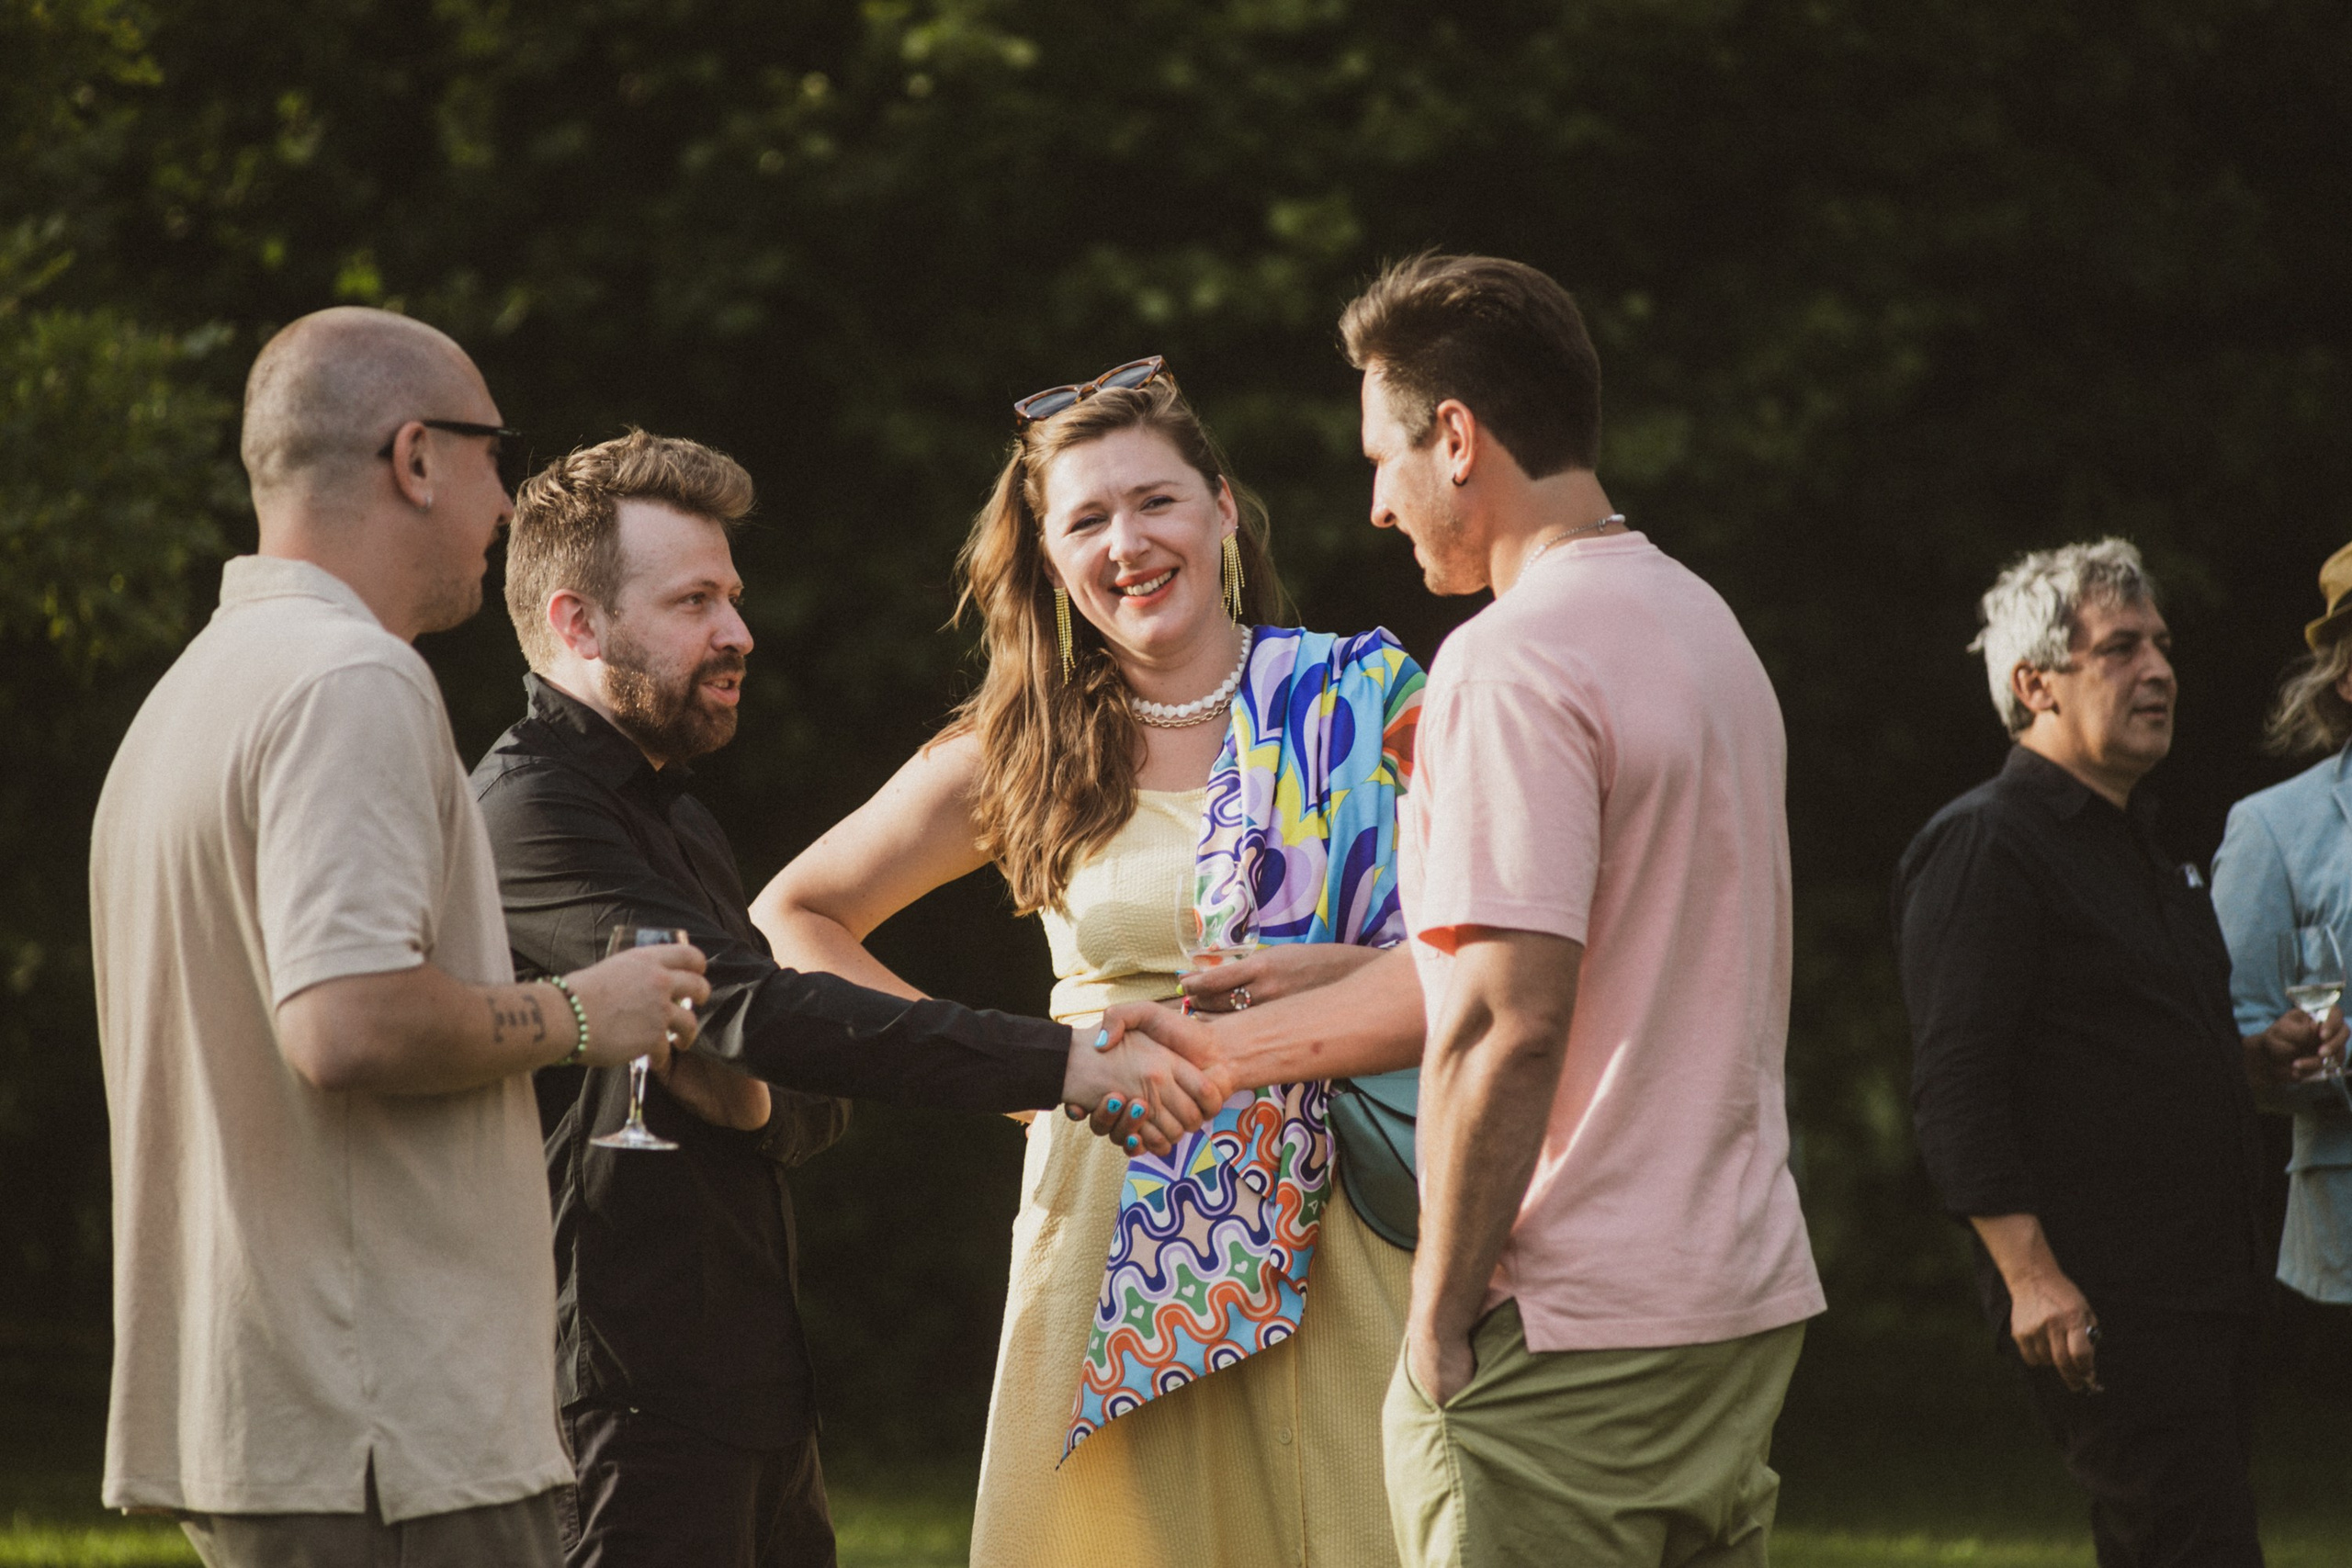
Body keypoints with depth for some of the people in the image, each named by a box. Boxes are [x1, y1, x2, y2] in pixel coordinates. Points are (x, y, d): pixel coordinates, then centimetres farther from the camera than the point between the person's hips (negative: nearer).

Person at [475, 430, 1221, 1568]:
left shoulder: (675, 821, 21)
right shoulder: (531, 809, -12)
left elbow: (814, 1110, 21)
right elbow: (752, 1007, -24)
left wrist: (759, 1100, -6)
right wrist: (1055, 1061, -24)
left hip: (756, 1384, 10)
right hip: (633, 1416, -10)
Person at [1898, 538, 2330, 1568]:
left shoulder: (2137, 844, 21)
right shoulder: (1984, 847, -9)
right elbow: (1955, 1086, -17)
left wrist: (2255, 1054, 13)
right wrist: (2031, 1275, -24)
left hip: (2200, 1287, 9)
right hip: (2099, 1307, -9)